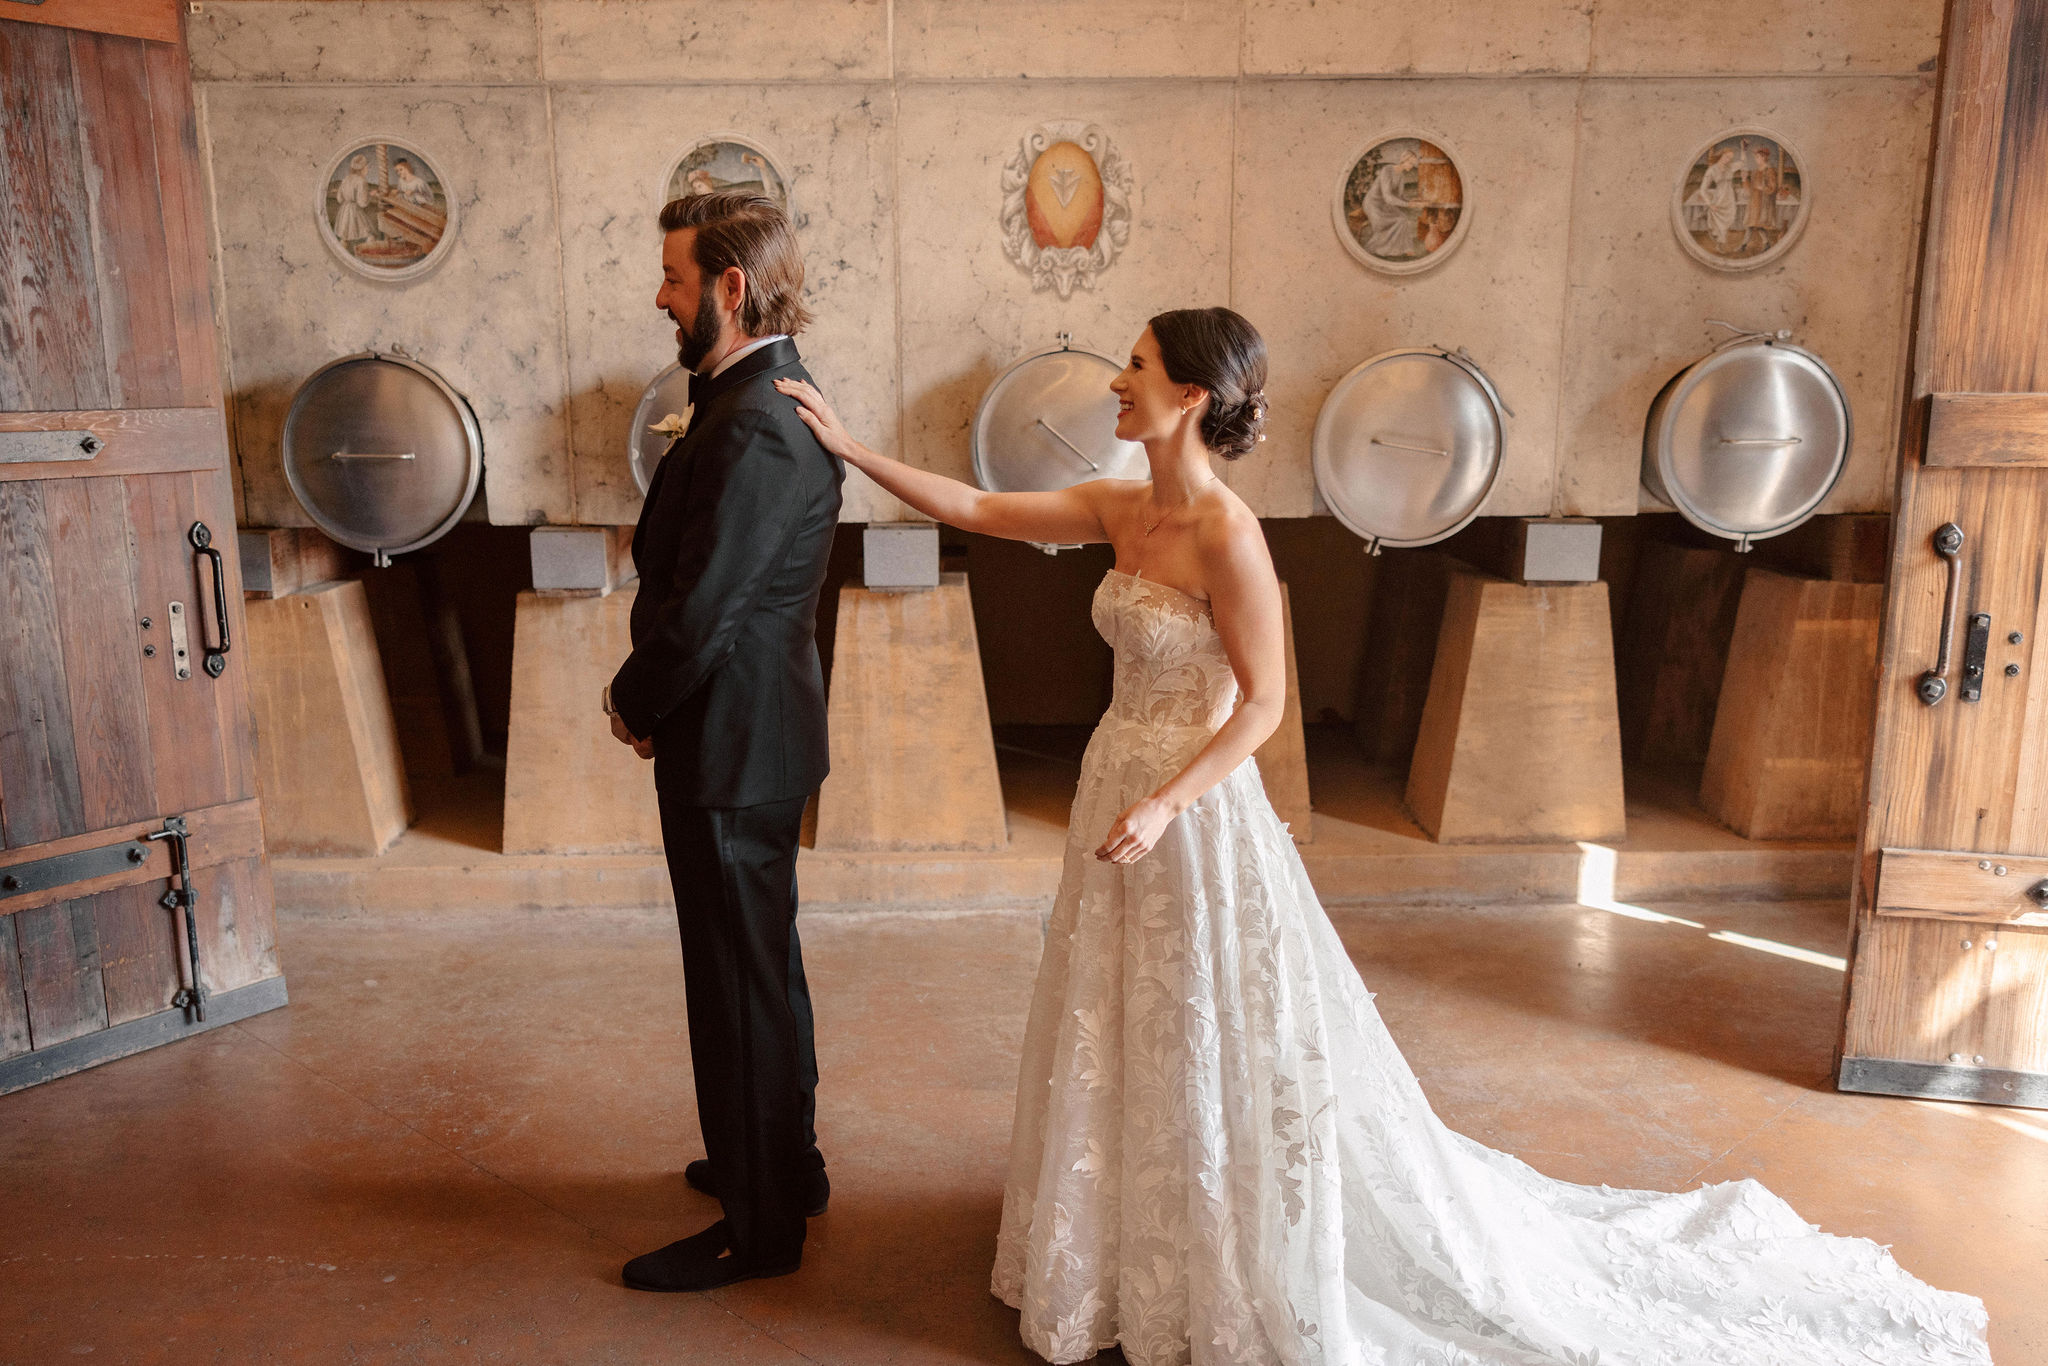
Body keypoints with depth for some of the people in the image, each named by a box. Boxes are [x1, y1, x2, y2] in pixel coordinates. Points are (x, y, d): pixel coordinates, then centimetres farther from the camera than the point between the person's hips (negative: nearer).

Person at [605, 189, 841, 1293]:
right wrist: (651, 690, 4)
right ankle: (786, 1161, 41)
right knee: (763, 960, 22)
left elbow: (701, 612, -24)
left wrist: (634, 703, -7)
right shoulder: (777, 395, 10)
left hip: (731, 743, -10)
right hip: (758, 729, 10)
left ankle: (760, 1224, 21)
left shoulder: (755, 428, -24)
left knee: (740, 978, 4)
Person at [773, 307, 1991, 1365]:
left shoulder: (1226, 534, -20)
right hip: (1121, 799, 8)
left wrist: (1165, 803, -26)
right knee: (1131, 1042, 21)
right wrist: (848, 445, 4)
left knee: (1214, 1047, 9)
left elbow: (1264, 703, -18)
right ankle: (1155, 1254, 44)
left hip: (1191, 815, -8)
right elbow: (976, 509, 6)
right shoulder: (1122, 511, 2)